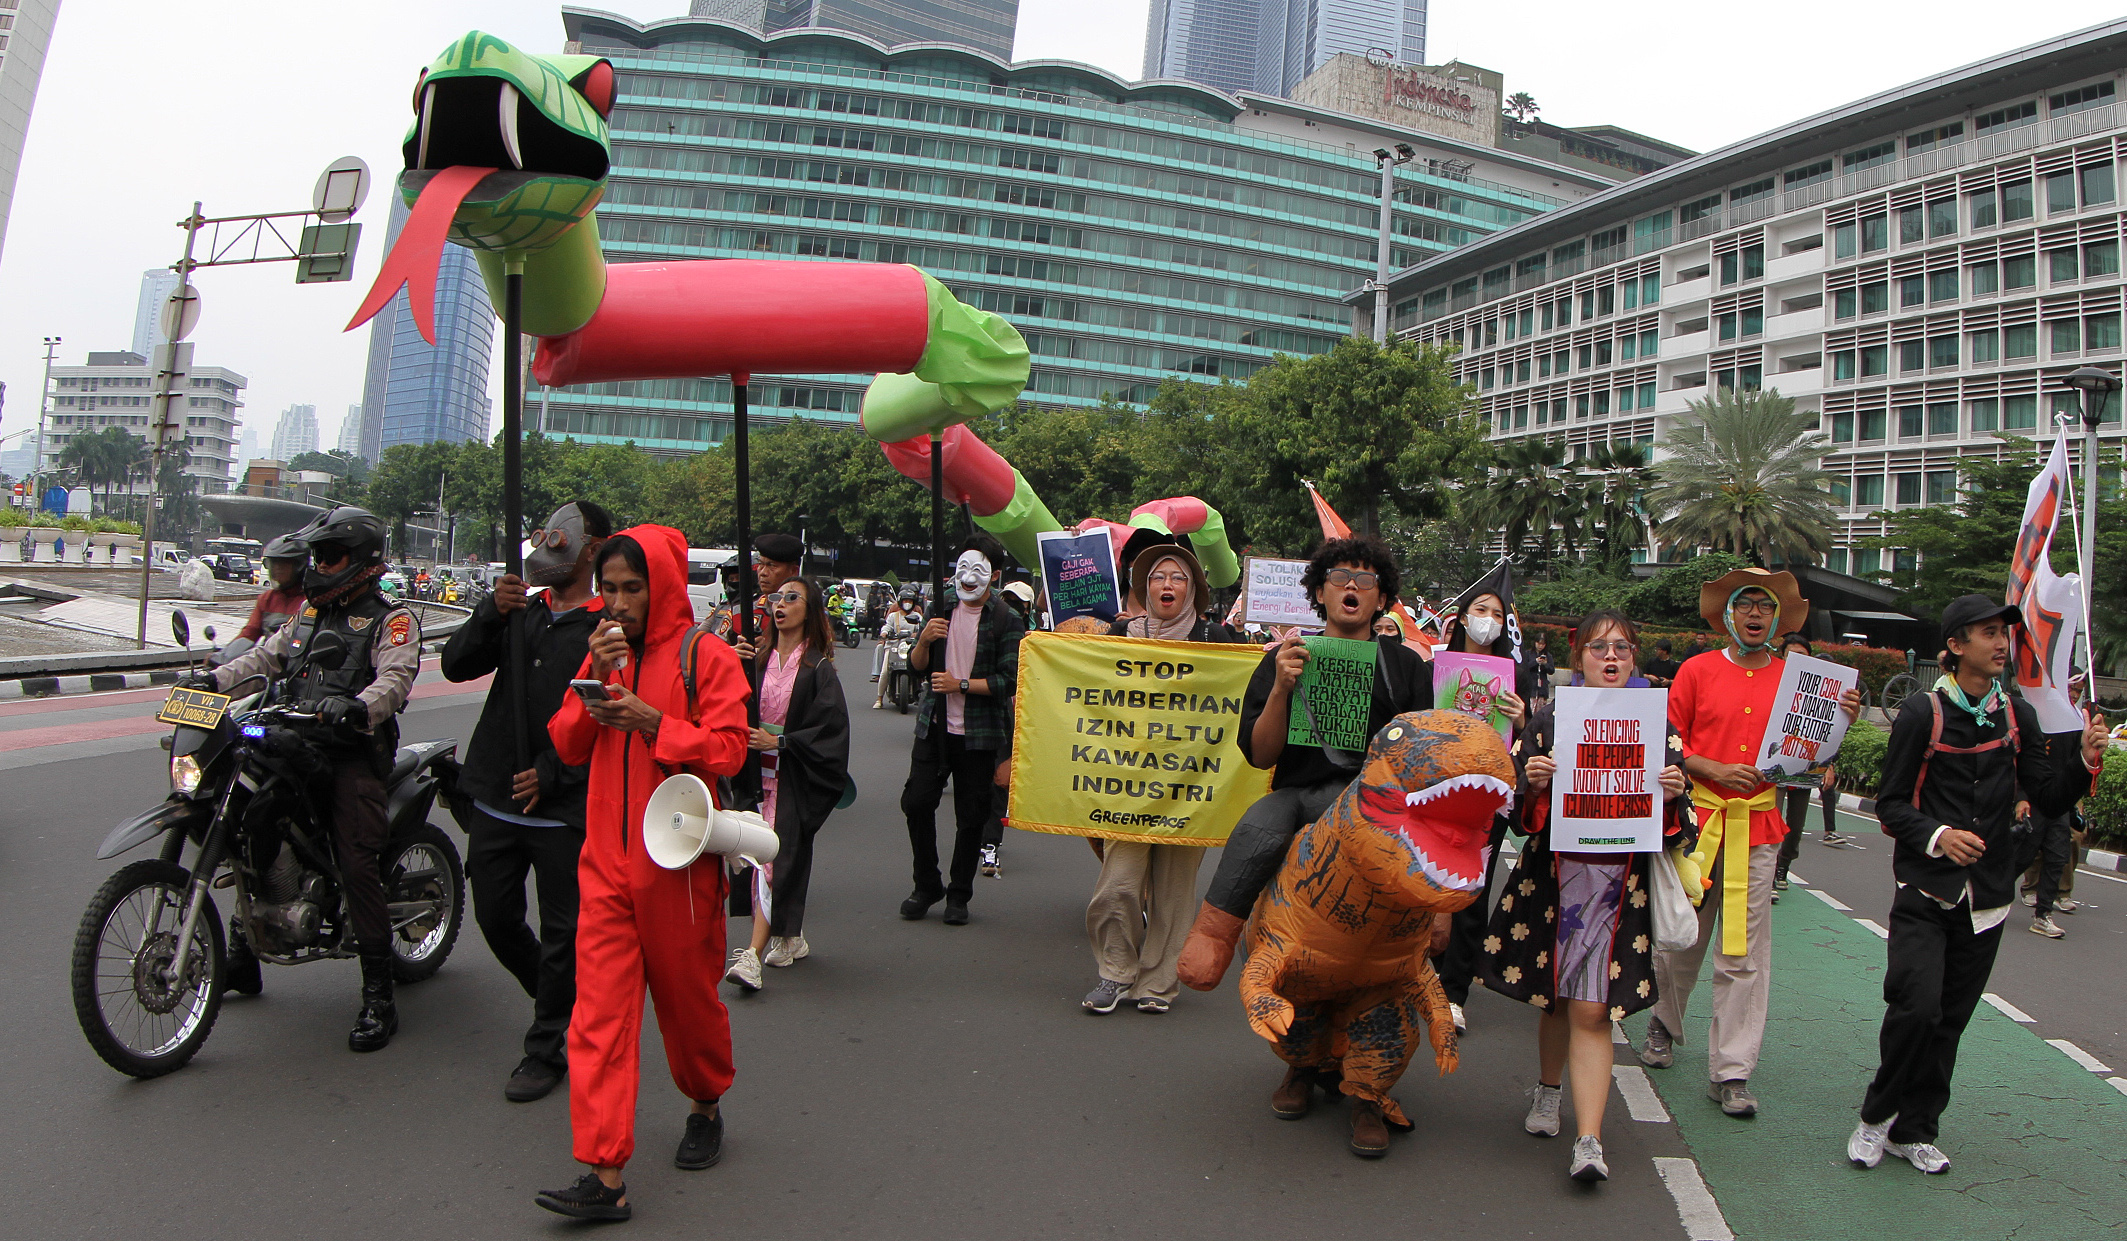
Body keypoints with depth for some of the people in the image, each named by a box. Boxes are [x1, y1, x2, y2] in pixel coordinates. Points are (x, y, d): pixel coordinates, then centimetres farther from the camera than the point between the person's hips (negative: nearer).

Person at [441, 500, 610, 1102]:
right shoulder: (520, 612, 14)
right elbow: (456, 665, 3)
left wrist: (551, 773, -18)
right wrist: (490, 613, -13)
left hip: (563, 809, -6)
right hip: (496, 801, 6)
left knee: (561, 933, 2)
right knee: (496, 918, 14)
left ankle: (547, 1047, 19)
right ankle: (560, 1005, 38)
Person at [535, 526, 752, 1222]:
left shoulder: (706, 656, -6)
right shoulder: (603, 655, 12)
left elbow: (729, 749, -12)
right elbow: (567, 746, 6)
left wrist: (653, 721, -23)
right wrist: (597, 681, -8)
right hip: (607, 860, 4)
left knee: (687, 995, 12)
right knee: (599, 1010, -3)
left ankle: (707, 1107, 38)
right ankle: (606, 1176, -1)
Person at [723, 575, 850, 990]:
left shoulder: (818, 668, -6)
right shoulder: (760, 662, 9)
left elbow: (832, 727, -12)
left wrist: (778, 742, -15)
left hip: (794, 778, -5)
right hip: (759, 775, 5)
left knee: (776, 855, -12)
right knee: (766, 855, 10)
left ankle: (755, 955, -16)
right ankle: (791, 939, 26)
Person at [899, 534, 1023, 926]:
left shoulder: (1006, 621, -5)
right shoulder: (941, 609, 9)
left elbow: (1010, 680, -12)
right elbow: (917, 667, 9)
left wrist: (961, 684, -16)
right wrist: (924, 640, -11)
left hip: (979, 733, -3)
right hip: (934, 727, 4)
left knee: (971, 816, 3)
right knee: (916, 802, -2)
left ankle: (959, 894, 20)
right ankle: (926, 885, 17)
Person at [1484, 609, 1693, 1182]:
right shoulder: (1548, 720, 2)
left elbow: (1678, 832, 5)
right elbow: (1522, 817, 2)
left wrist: (1670, 797, -15)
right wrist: (1534, 786, -18)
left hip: (1619, 885, -1)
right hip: (1553, 876, 1)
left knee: (1592, 1010, -6)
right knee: (1555, 996, 12)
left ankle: (1589, 1141, -2)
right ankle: (1547, 1091, 39)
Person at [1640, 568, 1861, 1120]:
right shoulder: (1697, 671, 3)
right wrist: (1714, 771, -12)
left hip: (1759, 828, 1)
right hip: (1697, 818, -1)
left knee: (1745, 954, -1)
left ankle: (1731, 1072, 5)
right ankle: (1664, 1024, 34)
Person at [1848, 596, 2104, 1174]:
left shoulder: (2018, 716, 7)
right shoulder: (1923, 712, -6)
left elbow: (2050, 799, 4)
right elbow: (1891, 804, -5)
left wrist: (2084, 760, -12)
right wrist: (1937, 836, -21)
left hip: (1987, 893, 4)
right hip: (1925, 889, -4)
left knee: (1951, 1018, 8)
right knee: (1916, 1006, -15)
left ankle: (1915, 1130, 22)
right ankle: (1877, 1116, 7)